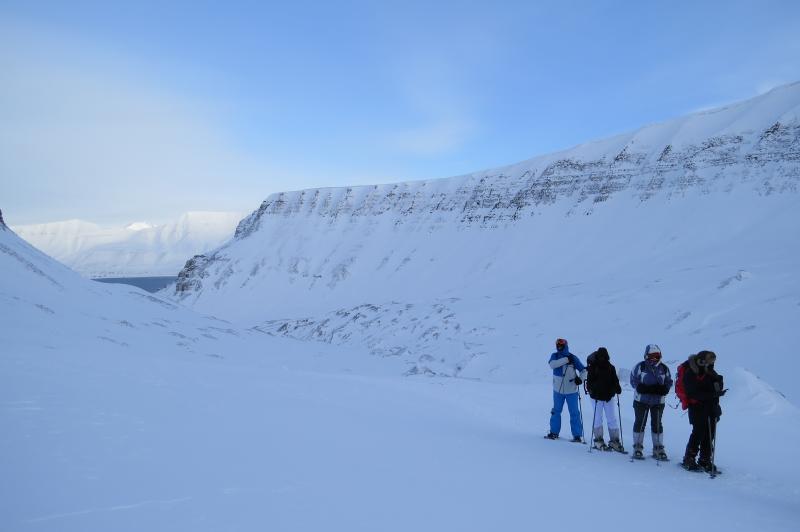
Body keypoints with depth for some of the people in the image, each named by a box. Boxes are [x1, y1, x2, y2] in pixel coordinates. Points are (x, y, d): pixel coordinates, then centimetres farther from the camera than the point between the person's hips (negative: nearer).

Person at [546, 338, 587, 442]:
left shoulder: (573, 358, -4)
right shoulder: (554, 356, 2)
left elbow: (583, 370, -1)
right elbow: (552, 364, -19)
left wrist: (580, 379, -20)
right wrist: (566, 360, -24)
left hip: (571, 390, -3)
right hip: (558, 390, 3)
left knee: (574, 413, -1)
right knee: (556, 411, 13)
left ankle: (577, 435, 5)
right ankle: (554, 432, 25)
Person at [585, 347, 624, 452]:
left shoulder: (610, 367, 4)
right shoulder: (592, 367, -4)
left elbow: (614, 380, 8)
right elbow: (589, 381, -7)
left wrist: (617, 388, -10)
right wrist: (592, 389, -23)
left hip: (608, 397, 3)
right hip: (596, 397, -3)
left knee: (612, 419, 4)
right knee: (597, 419, 5)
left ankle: (614, 440, 11)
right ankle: (598, 441, 14)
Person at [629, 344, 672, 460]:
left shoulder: (664, 368, 3)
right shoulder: (640, 366, -5)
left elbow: (669, 382, 7)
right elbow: (633, 380, -4)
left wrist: (663, 389, -14)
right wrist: (641, 388, -21)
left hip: (658, 401, 2)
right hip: (641, 400, -2)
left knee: (657, 424, 8)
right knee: (640, 423, 3)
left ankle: (658, 449, 16)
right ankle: (637, 448, 12)